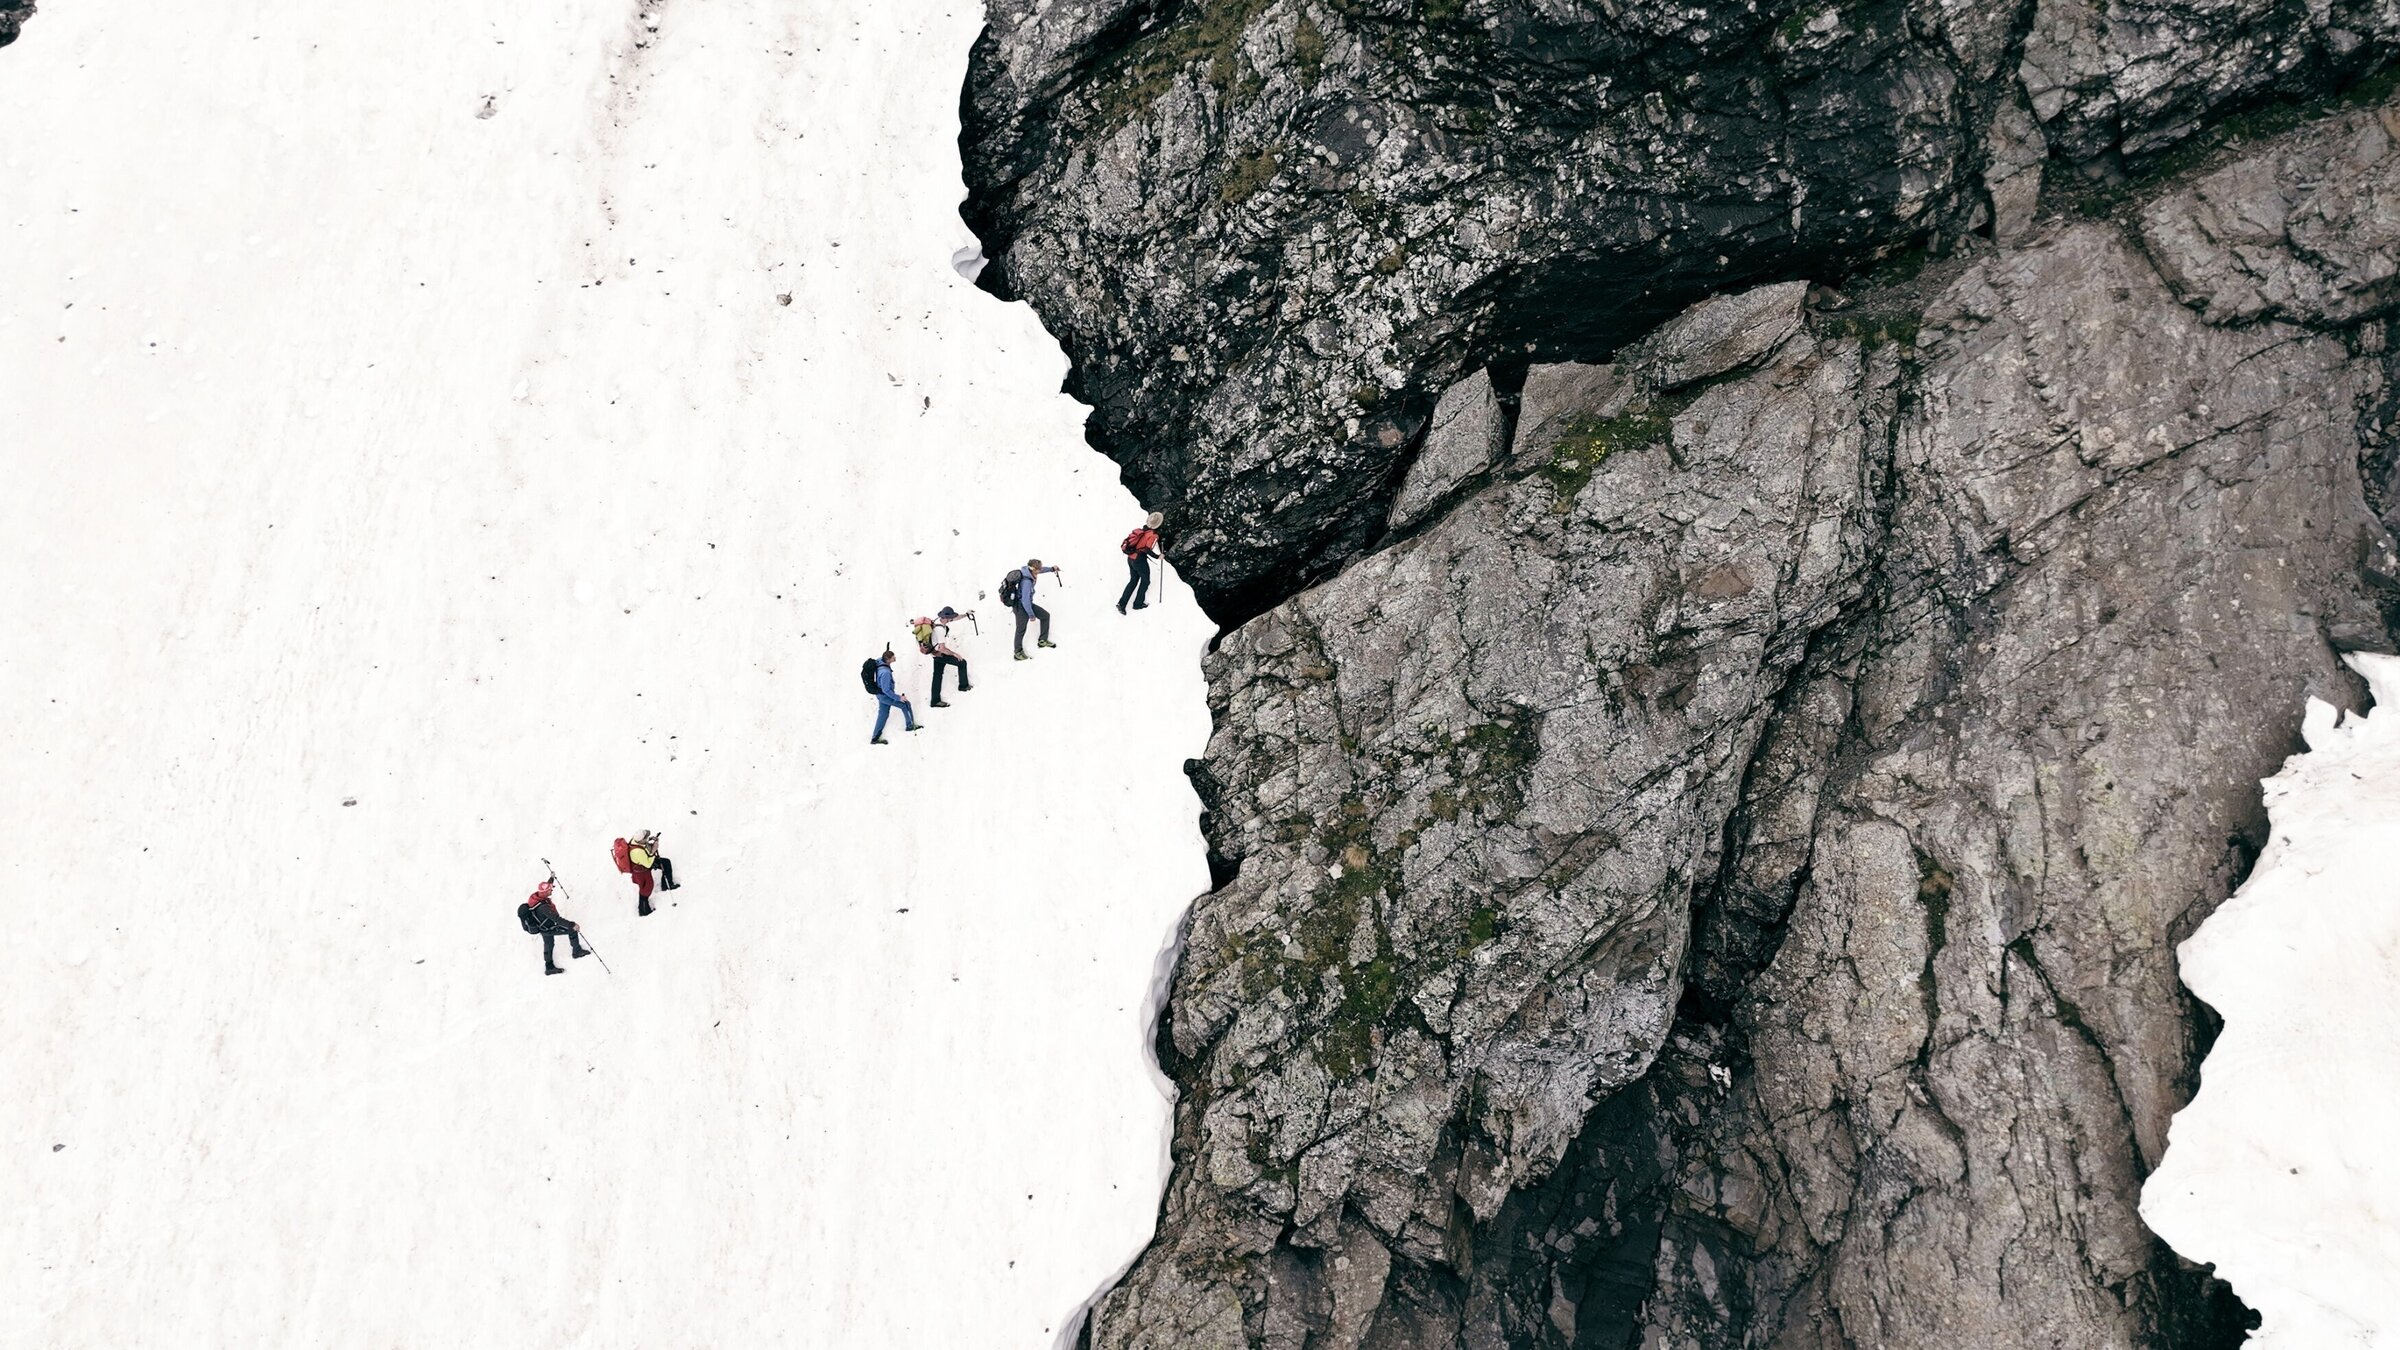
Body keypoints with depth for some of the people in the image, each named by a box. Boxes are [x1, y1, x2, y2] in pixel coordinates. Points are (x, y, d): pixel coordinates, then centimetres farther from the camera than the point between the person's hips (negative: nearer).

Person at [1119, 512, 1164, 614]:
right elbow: (1148, 550, -25)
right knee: (1145, 581, 16)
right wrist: (1158, 557, -10)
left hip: (1130, 558, 7)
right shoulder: (1153, 535, -16)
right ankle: (1138, 603, 25)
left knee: (1133, 580, 19)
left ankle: (1121, 603, 10)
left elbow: (1128, 539, 10)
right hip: (1140, 561, -7)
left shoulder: (1142, 530, 5)